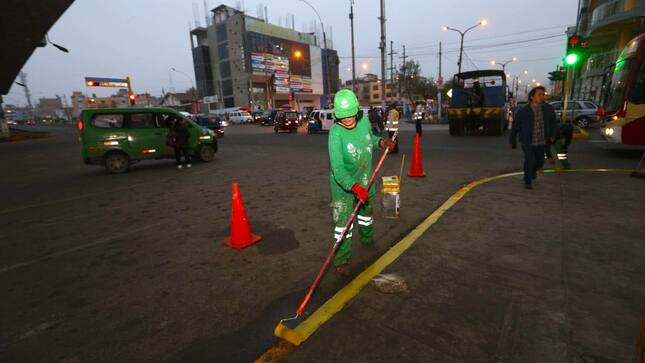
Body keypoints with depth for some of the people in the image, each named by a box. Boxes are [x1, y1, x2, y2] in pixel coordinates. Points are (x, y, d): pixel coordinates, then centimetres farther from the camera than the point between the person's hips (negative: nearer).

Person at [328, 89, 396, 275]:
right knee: (343, 219, -5)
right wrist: (355, 187, -42)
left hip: (364, 177, 6)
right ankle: (341, 259, 10)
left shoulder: (364, 120, -11)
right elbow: (337, 168, -33)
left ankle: (367, 237, 51)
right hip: (342, 182, -6)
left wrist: (381, 142, -4)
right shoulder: (336, 133, -29)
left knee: (366, 208, 24)